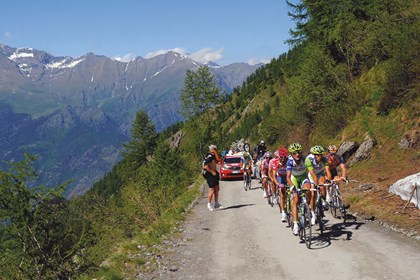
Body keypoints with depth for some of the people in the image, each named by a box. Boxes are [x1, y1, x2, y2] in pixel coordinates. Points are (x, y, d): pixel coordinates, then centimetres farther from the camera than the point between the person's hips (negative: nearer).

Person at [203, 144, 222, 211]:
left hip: (214, 174, 9)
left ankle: (216, 204, 21)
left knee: (217, 189, 12)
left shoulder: (214, 156, 14)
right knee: (212, 190, -8)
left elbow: (218, 160, 3)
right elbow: (206, 166, -22)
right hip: (210, 175, -9)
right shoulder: (209, 157, -15)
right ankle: (209, 204, 4)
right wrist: (212, 172, -19)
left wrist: (216, 154, 1)